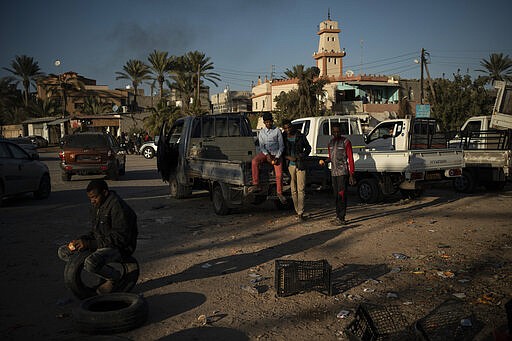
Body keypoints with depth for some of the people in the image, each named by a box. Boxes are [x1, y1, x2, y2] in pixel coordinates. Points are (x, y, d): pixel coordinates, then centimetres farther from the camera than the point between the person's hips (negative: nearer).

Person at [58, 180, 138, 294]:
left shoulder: (118, 207, -20)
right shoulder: (96, 206, 9)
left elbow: (120, 237, -25)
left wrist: (90, 244, -26)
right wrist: (81, 240, -4)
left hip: (119, 247, -10)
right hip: (101, 244, 10)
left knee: (91, 263, -37)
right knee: (63, 252, 6)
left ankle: (115, 277, -5)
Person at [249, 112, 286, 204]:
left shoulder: (277, 131, 1)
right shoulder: (261, 132, 9)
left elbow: (281, 146, 0)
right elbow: (261, 146, 3)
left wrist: (277, 157, -11)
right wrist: (267, 155, -16)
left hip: (276, 154, -2)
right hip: (265, 153, 2)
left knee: (279, 175, -11)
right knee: (254, 161, -29)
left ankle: (279, 193, 13)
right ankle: (256, 185, -28)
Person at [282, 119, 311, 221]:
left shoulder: (300, 136, 2)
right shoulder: (283, 138, 3)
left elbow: (308, 148, 12)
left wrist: (301, 156, -5)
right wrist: (288, 157, -11)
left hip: (300, 165, -1)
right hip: (289, 166, 1)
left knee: (301, 189, -6)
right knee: (293, 190, 6)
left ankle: (300, 213, -6)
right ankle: (297, 211, 16)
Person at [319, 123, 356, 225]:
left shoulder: (345, 142, -5)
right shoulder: (330, 143, 15)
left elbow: (350, 159, -6)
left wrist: (351, 175, -12)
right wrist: (324, 161, 2)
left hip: (343, 172, -6)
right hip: (334, 173, 6)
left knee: (342, 195, -10)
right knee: (336, 195, 9)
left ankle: (341, 218, -10)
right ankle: (338, 216, 16)